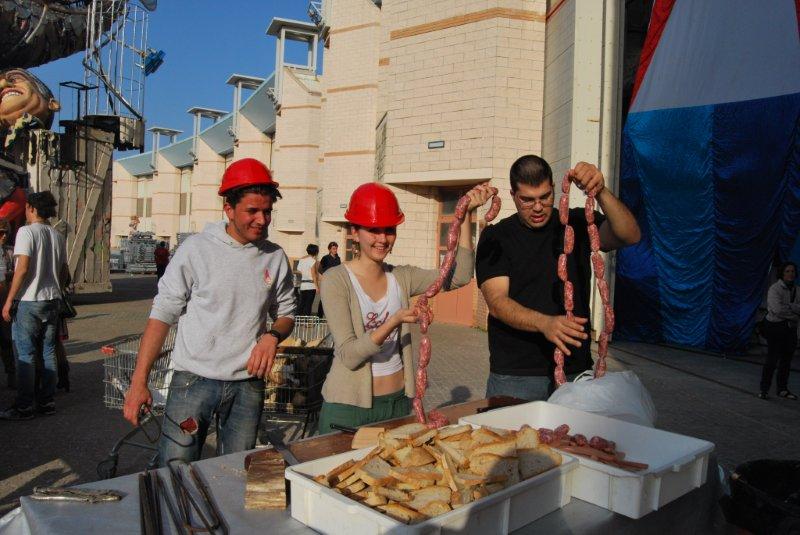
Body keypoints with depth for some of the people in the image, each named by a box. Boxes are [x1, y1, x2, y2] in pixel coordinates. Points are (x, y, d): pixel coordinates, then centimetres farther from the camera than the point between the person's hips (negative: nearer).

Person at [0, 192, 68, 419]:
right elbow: (64, 272, 12)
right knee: (48, 352, 11)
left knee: (25, 355, 0)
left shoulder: (26, 231, -9)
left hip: (29, 302, -6)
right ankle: (47, 402, 16)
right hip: (53, 301, 6)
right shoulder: (58, 236, 10)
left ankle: (24, 407, 4)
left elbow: (22, 268, -16)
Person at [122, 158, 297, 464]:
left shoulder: (276, 258, 3)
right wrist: (139, 381, -8)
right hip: (194, 379, -3)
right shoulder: (196, 249, -7)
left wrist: (273, 335, -9)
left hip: (247, 385, 3)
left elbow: (286, 312, 14)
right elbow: (162, 314, -5)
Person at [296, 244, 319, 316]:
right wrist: (317, 286, -7)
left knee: (301, 304, 9)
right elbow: (313, 275, -10)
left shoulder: (301, 260, 11)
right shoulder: (312, 260, -8)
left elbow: (299, 272, 10)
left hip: (302, 285, 6)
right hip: (311, 285, -6)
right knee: (308, 304, -4)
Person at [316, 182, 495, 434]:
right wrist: (395, 321, -30)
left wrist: (465, 214, -16)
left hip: (398, 400, 4)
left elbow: (459, 276, -11)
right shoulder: (336, 280, -12)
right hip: (349, 405, -4)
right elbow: (349, 355, -18)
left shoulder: (402, 277, 1)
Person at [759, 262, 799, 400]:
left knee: (786, 360, 10)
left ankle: (782, 389, 21)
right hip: (775, 327, -6)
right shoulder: (775, 289, -10)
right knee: (772, 359, -6)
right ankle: (764, 389, 2)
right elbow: (777, 310, -20)